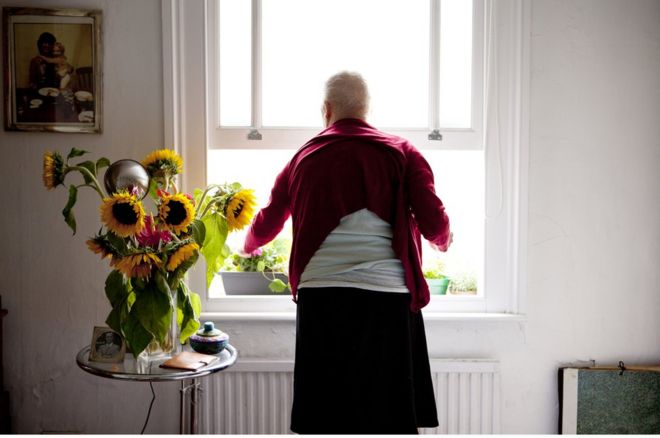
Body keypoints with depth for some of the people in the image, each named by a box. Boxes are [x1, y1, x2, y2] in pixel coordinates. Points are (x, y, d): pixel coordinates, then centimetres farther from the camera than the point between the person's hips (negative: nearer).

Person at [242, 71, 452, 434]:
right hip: (387, 296, -1)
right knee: (390, 416, 9)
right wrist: (443, 242, 22)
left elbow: (267, 223, 23)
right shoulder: (401, 153, 6)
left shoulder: (304, 157, 13)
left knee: (325, 417, 10)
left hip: (320, 297, 2)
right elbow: (434, 225, -2)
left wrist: (247, 247, 46)